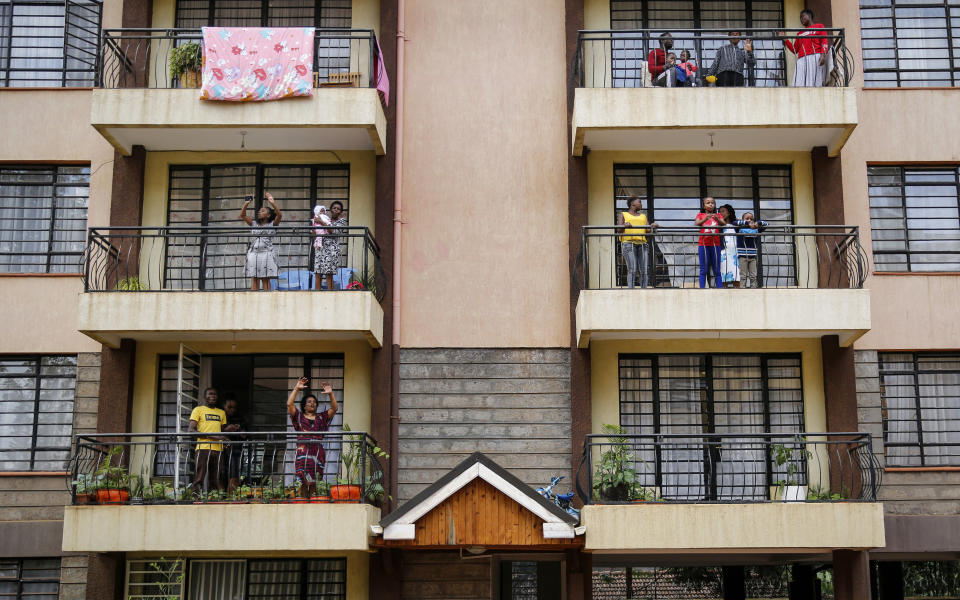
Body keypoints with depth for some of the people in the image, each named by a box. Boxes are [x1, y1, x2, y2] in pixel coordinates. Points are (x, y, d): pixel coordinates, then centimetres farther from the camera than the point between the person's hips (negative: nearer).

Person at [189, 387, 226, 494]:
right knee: (200, 478, -9)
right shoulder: (198, 410, 8)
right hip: (203, 448, -4)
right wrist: (211, 436, -15)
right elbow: (192, 430, -3)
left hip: (218, 449, 4)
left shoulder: (221, 413, 24)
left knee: (217, 480, 1)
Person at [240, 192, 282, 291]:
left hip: (266, 254, -4)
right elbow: (242, 216, 12)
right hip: (253, 253, 4)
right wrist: (246, 204, 0)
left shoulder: (272, 225, 7)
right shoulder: (254, 225, 18)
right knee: (254, 279, 0)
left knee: (265, 280, -4)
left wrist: (273, 204, -19)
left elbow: (279, 215, -9)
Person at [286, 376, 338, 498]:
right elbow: (289, 404, 2)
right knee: (303, 481, -12)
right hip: (303, 450, -2)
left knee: (314, 483, -4)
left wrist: (331, 394, -3)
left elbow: (334, 408, 10)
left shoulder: (321, 417, 21)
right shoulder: (299, 416, 16)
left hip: (318, 452, 2)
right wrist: (296, 389, -3)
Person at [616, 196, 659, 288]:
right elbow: (619, 229, 1)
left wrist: (652, 227, -8)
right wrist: (624, 225, -21)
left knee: (644, 270, -5)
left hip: (642, 243, 4)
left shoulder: (643, 216, 26)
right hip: (628, 243, -4)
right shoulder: (623, 215, 14)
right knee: (632, 269, -16)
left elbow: (647, 230, 14)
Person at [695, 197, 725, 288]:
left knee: (716, 270, 2)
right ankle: (702, 289, -4)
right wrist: (705, 219, -27)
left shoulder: (718, 216, 12)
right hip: (703, 244, -1)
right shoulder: (700, 215, 9)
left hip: (715, 245, 1)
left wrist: (717, 219, -27)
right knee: (703, 270, -2)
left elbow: (723, 224, -6)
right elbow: (696, 224, -9)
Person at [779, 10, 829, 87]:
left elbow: (824, 42, 4)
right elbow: (795, 50, 23)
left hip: (815, 57, -4)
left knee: (814, 84, -17)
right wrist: (784, 39, 15)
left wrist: (823, 55, -13)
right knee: (799, 85, -14)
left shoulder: (819, 26, 17)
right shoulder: (800, 34, 30)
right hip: (802, 59, 4)